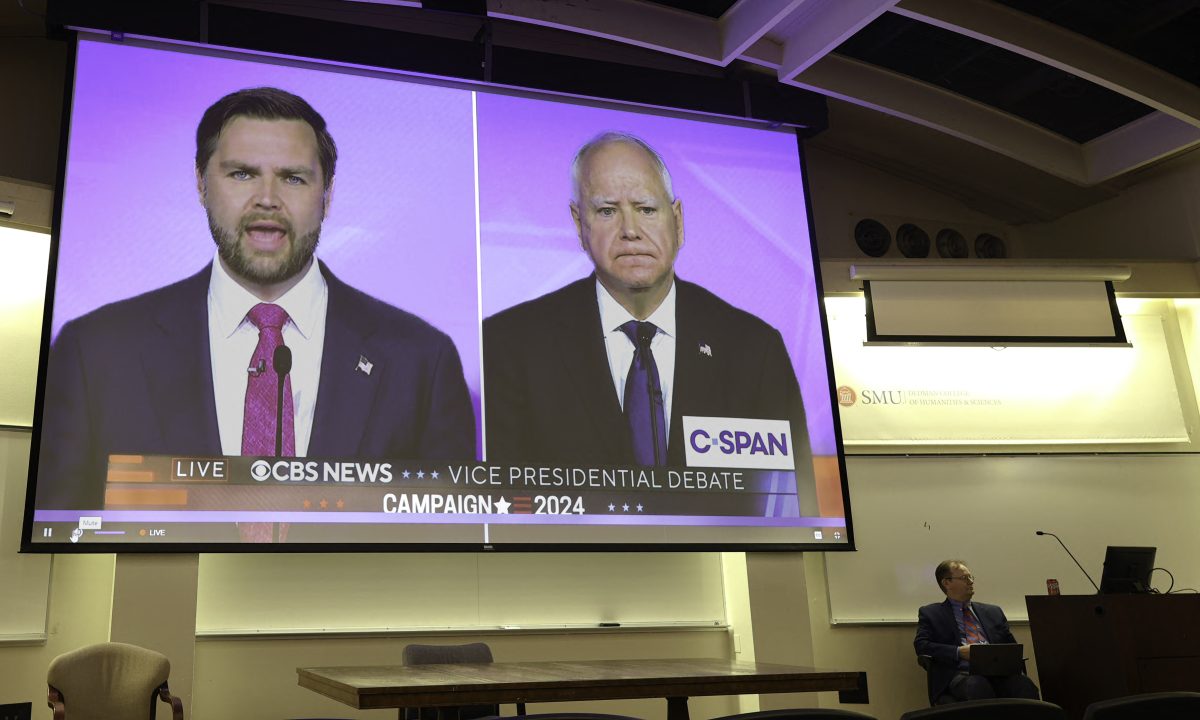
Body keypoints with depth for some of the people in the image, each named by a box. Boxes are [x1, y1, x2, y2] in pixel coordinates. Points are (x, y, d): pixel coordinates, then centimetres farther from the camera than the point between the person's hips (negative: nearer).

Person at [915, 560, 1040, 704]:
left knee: (1025, 685, -31)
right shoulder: (930, 613, 16)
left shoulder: (993, 611, 28)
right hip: (960, 673, -3)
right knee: (978, 686, -39)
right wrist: (959, 652, -11)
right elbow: (921, 645, 3)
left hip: (997, 671, 3)